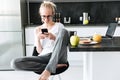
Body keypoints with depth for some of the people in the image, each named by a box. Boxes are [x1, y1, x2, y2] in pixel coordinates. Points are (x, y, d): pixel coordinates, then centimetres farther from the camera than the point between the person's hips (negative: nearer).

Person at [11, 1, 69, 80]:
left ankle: (48, 70, -36)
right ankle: (55, 66, -23)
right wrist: (37, 39, -7)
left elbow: (62, 43, 4)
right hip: (43, 58, 2)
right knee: (15, 63, -23)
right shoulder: (37, 30, 18)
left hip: (57, 57, -2)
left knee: (63, 31, -29)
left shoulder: (59, 26, 12)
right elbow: (39, 51, 12)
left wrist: (54, 38, -15)